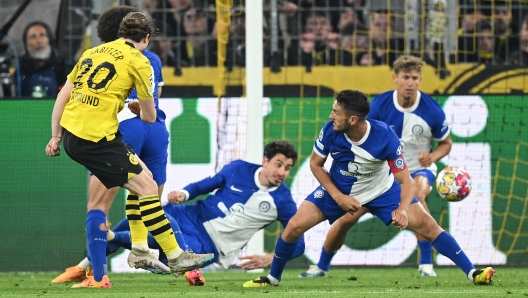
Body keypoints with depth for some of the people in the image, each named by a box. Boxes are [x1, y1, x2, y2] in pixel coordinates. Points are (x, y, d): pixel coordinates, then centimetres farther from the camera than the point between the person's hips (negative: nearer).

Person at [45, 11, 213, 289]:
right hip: (97, 138, -7)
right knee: (147, 186, -1)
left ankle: (139, 250, 15)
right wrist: (141, 110, 28)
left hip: (70, 132, 7)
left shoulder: (92, 52, 18)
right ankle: (176, 258, 0)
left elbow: (63, 95, 17)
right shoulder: (138, 61, -1)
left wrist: (56, 135, 21)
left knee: (140, 176, 18)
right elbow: (150, 117, 6)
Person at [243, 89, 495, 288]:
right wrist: (338, 196, -17)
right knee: (294, 226, -11)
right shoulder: (329, 132, -26)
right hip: (339, 189, 2)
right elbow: (315, 164, -7)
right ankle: (273, 278, 14)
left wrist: (402, 210, -47)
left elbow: (405, 180, -27)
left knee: (426, 225, -13)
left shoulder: (385, 137, -32)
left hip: (382, 190, -2)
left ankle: (472, 272, -8)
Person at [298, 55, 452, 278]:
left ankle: (426, 264, -30)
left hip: (419, 170, -2)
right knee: (347, 217, -3)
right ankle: (321, 266, 23)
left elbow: (446, 143, -3)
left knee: (416, 195, -39)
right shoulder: (380, 104, -15)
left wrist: (432, 156, -24)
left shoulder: (432, 110, -19)